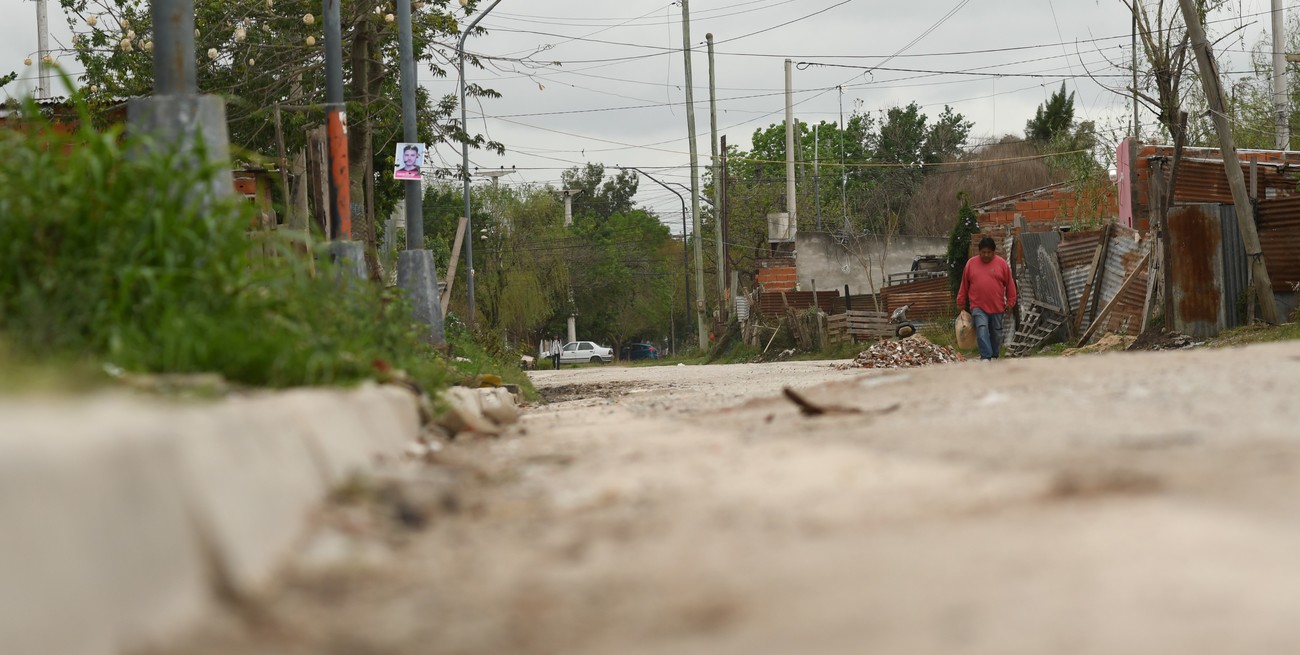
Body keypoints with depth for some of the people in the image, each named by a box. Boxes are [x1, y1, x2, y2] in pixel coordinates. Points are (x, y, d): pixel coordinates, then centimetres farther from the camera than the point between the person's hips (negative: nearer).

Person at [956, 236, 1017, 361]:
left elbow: (1010, 284, 6)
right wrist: (961, 302, 11)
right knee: (982, 330, -18)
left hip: (997, 307, 1)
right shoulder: (971, 263, 4)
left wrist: (1010, 302, 4)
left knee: (996, 333, 10)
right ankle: (986, 357, -21)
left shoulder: (1002, 264, 1)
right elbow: (964, 284, 10)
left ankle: (994, 356, 26)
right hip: (978, 307, -1)